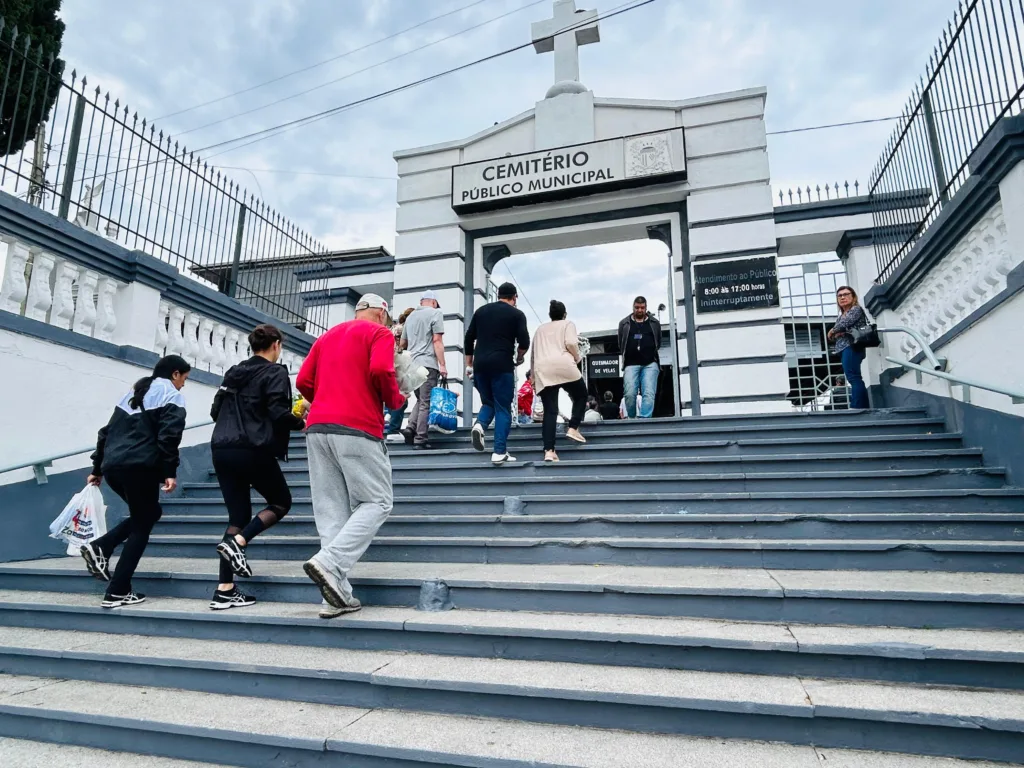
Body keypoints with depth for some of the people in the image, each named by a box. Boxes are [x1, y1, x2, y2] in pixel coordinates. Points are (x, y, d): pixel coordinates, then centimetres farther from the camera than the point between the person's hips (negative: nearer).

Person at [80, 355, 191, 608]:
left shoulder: (134, 392, 25)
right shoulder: (171, 395, 1)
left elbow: (108, 431, 24)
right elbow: (168, 435, -13)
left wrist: (97, 468, 27)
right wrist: (170, 471, -14)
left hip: (113, 466, 8)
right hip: (139, 466, -8)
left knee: (147, 513, 23)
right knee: (141, 526, 4)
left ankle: (99, 547, 6)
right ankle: (118, 592, 3)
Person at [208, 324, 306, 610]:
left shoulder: (233, 372, 17)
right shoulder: (275, 373, -5)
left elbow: (215, 412, 18)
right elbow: (279, 413, -15)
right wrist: (301, 423, 3)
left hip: (222, 450, 7)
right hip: (254, 451, -7)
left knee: (238, 516, 9)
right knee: (281, 502, 14)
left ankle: (225, 590, 4)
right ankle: (236, 542, -8)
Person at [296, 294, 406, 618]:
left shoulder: (327, 336, 24)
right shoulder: (379, 333, 5)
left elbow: (303, 382, 15)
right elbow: (380, 370, -14)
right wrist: (394, 400, 3)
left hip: (317, 428, 7)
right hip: (358, 428, -6)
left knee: (331, 510, 5)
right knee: (377, 502, 3)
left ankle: (338, 596, 4)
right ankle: (330, 563, -15)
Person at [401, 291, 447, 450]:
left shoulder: (411, 316, 20)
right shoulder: (435, 313, 1)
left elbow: (402, 343, 28)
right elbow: (437, 340, -9)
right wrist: (442, 365, -10)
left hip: (412, 364, 6)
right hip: (427, 364, -6)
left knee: (420, 400, 17)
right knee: (426, 403, -3)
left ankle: (410, 428, -1)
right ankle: (420, 440, -4)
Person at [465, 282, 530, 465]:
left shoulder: (481, 311, 15)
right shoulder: (517, 314, 4)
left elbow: (469, 338, 13)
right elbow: (524, 342, -6)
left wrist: (469, 364, 18)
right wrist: (519, 358, 13)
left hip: (480, 365, 4)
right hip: (502, 366, -4)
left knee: (488, 402, 20)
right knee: (503, 408, 2)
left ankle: (479, 425, -11)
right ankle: (500, 453, -3)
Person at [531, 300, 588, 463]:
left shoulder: (540, 329, 30)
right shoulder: (567, 324, 16)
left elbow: (532, 354, 27)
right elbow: (570, 343, -4)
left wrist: (533, 376, 32)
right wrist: (577, 359, 12)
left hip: (542, 370, 4)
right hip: (563, 365, -4)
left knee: (550, 411, 0)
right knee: (581, 395, 20)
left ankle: (549, 451, -11)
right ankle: (573, 429, 3)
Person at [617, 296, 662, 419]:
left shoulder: (654, 323, 13)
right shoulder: (624, 323, 11)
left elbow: (659, 342, 16)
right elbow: (620, 344, 14)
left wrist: (648, 352, 9)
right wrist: (627, 357, 10)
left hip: (650, 363, 0)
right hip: (631, 364, 0)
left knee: (649, 394, -13)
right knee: (630, 394, -10)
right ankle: (631, 419, 8)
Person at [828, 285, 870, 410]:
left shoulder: (856, 309, 7)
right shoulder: (840, 317, 28)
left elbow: (845, 323, -11)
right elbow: (831, 336, 21)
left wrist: (833, 331, 7)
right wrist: (836, 334, -2)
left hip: (851, 347, -8)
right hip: (843, 349, 8)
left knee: (853, 377, -20)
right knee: (855, 379, 0)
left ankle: (858, 409, -29)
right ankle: (864, 408, -4)